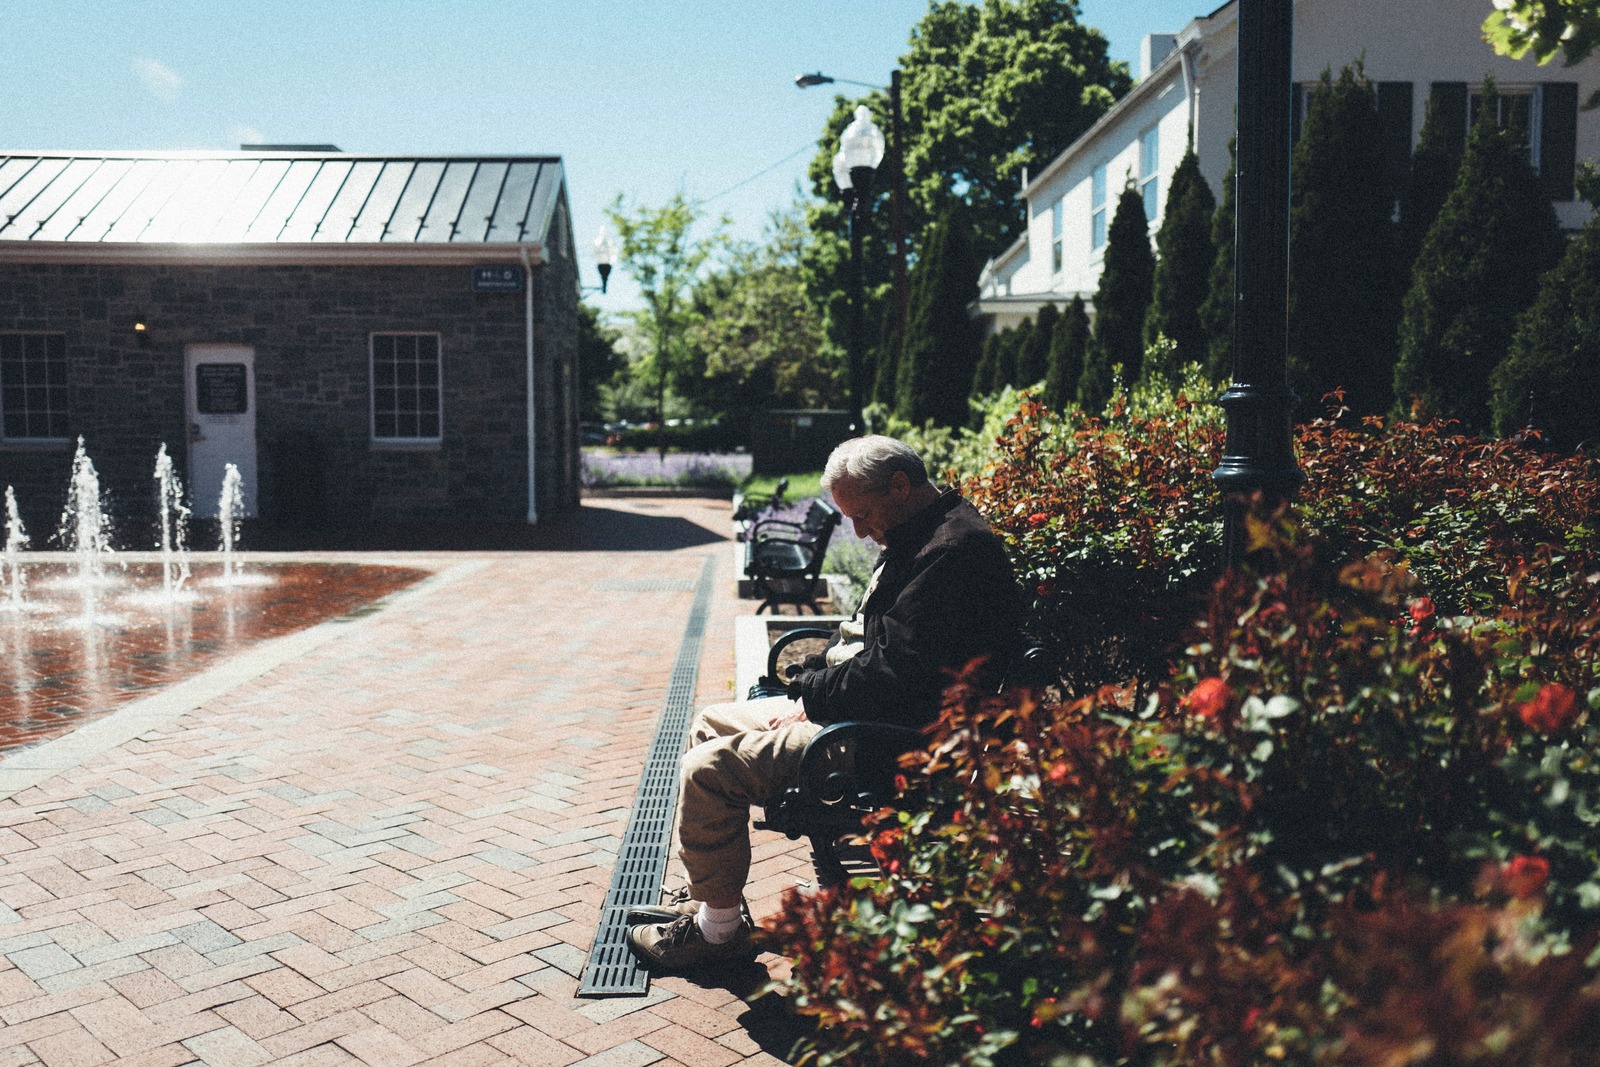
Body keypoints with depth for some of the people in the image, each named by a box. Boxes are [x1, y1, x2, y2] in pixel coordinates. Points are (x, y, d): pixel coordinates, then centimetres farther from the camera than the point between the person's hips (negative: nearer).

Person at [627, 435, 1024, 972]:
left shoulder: (955, 550, -22)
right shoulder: (919, 539, 12)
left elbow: (893, 675, -26)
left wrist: (812, 697, -12)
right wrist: (810, 682, 3)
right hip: (846, 706, 12)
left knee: (710, 769, -16)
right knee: (710, 724, 15)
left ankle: (720, 928, 4)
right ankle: (705, 898, 22)